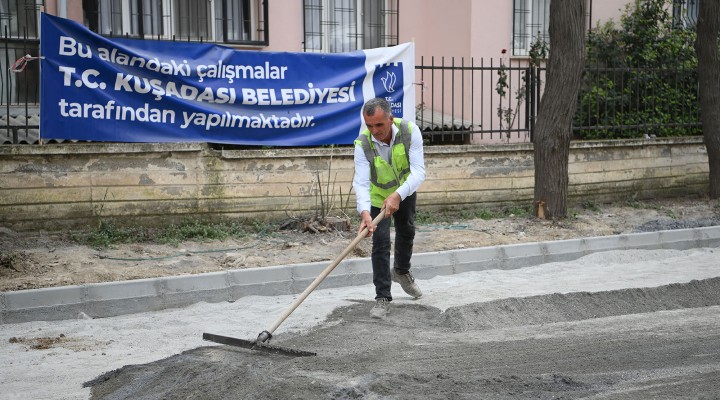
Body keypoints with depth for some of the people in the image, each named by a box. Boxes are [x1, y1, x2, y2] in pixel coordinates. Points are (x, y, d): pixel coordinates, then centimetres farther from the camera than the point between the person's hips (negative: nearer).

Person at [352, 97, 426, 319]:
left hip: (405, 191, 3)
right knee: (381, 242, -13)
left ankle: (401, 271, 51)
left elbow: (418, 171, -37)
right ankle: (383, 298, -6)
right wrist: (365, 212, -56)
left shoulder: (409, 131, -33)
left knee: (406, 232, 23)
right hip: (377, 195, -3)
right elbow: (361, 182, -39)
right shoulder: (363, 144, -34)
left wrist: (398, 195, -50)